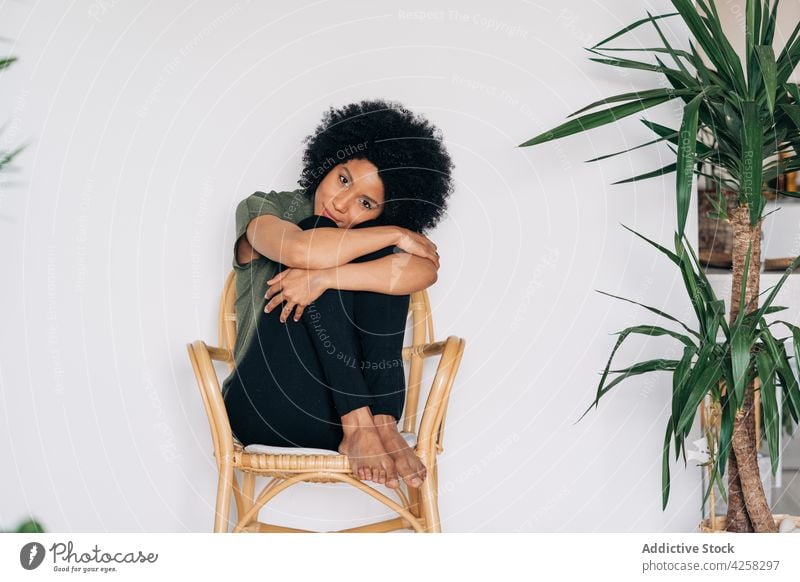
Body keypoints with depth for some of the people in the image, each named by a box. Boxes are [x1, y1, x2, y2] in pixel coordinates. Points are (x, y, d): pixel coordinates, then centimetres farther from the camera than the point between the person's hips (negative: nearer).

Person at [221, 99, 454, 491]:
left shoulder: (379, 233, 8)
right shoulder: (262, 210, 3)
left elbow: (424, 271, -18)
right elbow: (302, 250, -22)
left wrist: (324, 278, -28)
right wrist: (395, 235, -12)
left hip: (354, 402, 2)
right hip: (267, 410, -2)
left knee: (379, 267, -16)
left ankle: (381, 423, -27)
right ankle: (358, 426, -30)